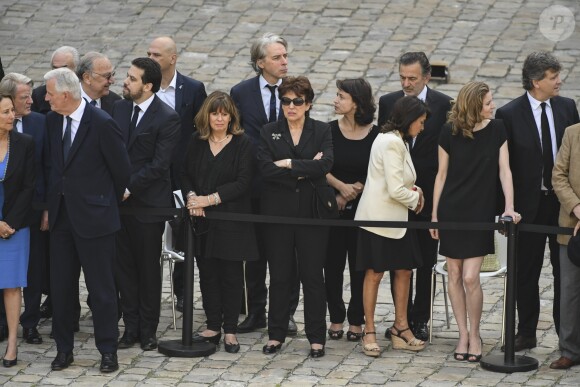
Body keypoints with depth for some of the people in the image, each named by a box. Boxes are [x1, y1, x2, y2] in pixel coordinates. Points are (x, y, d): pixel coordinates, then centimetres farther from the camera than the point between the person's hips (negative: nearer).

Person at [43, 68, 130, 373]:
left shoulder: (102, 124, -16)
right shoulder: (52, 120, 4)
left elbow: (122, 169, -7)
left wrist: (110, 202, 6)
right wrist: (50, 205, 10)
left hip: (94, 216, -6)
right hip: (61, 216, 6)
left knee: (101, 288, 2)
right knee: (60, 287, 10)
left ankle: (108, 350, 11)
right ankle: (63, 349, 20)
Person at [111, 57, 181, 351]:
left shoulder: (167, 118, -11)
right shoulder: (118, 108, 7)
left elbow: (159, 165, -15)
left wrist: (129, 188, -16)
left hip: (148, 203, -5)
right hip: (119, 200, 5)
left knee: (148, 268, 4)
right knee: (124, 266, 8)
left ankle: (148, 330, 15)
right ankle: (131, 327, 17)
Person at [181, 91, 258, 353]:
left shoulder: (242, 144, -4)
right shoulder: (196, 143, 8)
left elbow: (243, 182, -10)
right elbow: (186, 175, 8)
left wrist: (211, 199, -16)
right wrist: (191, 197, -13)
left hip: (231, 218, -3)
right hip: (202, 218, 3)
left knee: (231, 274, 0)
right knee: (207, 272, 6)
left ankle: (230, 331, 6)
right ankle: (213, 327, 14)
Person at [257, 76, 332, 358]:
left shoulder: (322, 131, 4)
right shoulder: (269, 132, 5)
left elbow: (325, 164, -14)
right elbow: (266, 168, -10)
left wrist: (289, 164, -13)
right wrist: (304, 171, -14)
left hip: (312, 212, -1)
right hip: (278, 212, 1)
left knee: (313, 276, 1)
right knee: (280, 276, 5)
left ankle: (317, 337, 7)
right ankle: (276, 335, 14)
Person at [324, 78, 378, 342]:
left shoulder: (376, 135, -4)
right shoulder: (330, 131, 0)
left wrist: (356, 190, -9)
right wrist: (341, 187, -14)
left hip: (363, 208, -1)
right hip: (333, 207, 1)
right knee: (333, 264, 4)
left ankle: (356, 320, 12)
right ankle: (336, 318, 14)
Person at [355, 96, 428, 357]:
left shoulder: (395, 140, 14)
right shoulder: (392, 143, -19)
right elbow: (396, 191, -22)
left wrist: (413, 190, 8)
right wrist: (415, 199, -3)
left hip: (395, 218, 10)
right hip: (379, 217, -10)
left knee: (404, 271, 9)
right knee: (374, 274, -2)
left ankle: (401, 328, 17)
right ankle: (369, 332, 4)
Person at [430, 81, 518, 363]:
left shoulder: (496, 129, -3)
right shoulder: (450, 132, -5)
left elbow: (504, 170, -2)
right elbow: (442, 175, 3)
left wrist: (509, 207, -13)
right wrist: (434, 215, 5)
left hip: (481, 213, -1)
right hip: (452, 211, 1)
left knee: (470, 277, -7)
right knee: (454, 275, 5)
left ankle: (474, 334, 11)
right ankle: (462, 334, 19)